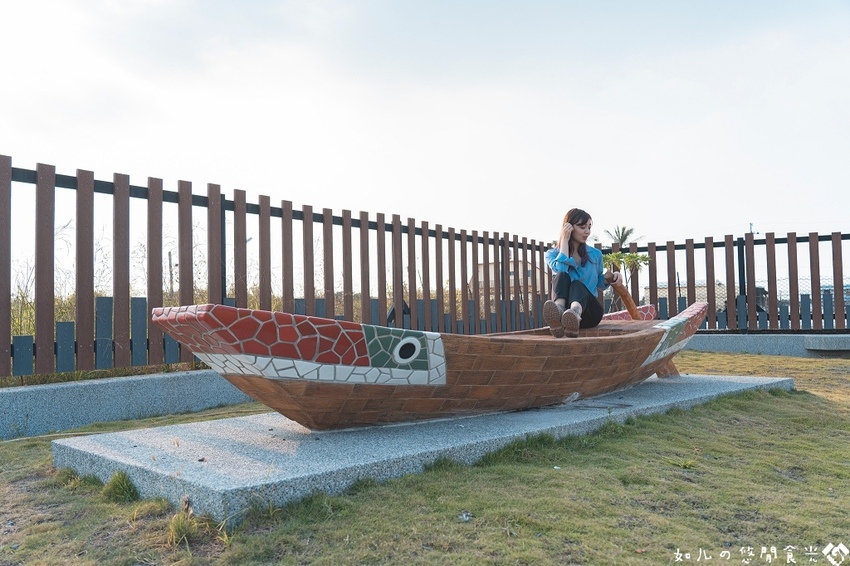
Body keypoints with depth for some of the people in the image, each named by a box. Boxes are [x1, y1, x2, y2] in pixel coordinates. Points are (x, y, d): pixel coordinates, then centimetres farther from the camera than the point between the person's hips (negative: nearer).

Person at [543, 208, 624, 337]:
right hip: (565, 308, -1)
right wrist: (564, 240, -4)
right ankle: (558, 313, -63)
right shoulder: (552, 254, 9)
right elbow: (560, 269, -13)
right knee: (562, 276, -29)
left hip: (588, 310, 1)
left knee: (577, 284, -31)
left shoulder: (595, 254, 18)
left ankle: (575, 313, -69)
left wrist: (611, 278, 5)